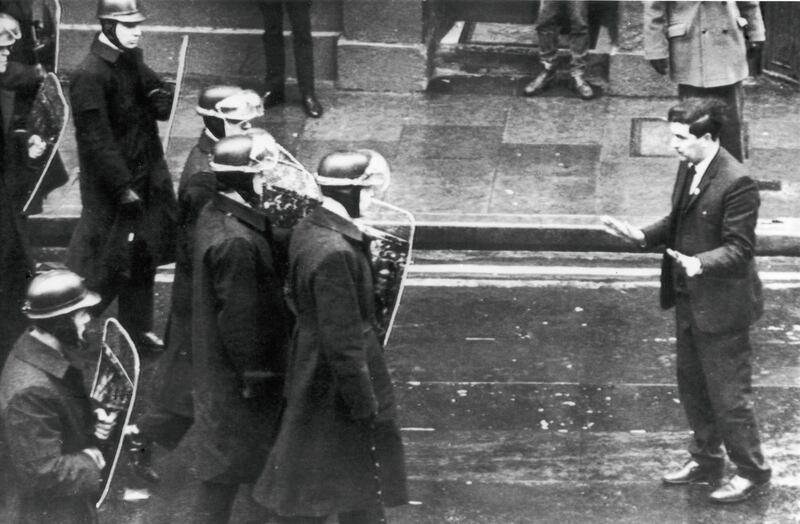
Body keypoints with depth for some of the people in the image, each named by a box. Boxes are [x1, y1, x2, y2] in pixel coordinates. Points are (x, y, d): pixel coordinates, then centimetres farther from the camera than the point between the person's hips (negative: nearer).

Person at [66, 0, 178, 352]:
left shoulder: (132, 60, 4)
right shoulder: (89, 75, -21)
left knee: (141, 257, 17)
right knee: (105, 267, -1)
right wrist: (124, 188, -23)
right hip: (111, 188, -8)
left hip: (145, 176, 8)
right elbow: (96, 139, -23)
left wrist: (161, 99, -10)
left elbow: (160, 103, 15)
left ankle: (137, 329, 30)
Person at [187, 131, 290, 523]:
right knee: (225, 473, 4)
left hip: (217, 369, 10)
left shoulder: (214, 213, 2)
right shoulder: (236, 242, -30)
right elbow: (240, 319, -26)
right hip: (237, 383, -10)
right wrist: (256, 377, -16)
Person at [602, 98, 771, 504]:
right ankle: (707, 460, 38)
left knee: (728, 395, 4)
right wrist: (644, 236, -1)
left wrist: (700, 264, -39)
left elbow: (738, 249, -23)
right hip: (689, 302, 9)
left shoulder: (737, 183, -25)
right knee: (692, 387, 21)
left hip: (721, 307, -9)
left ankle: (752, 471, 21)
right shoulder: (688, 168, 2)